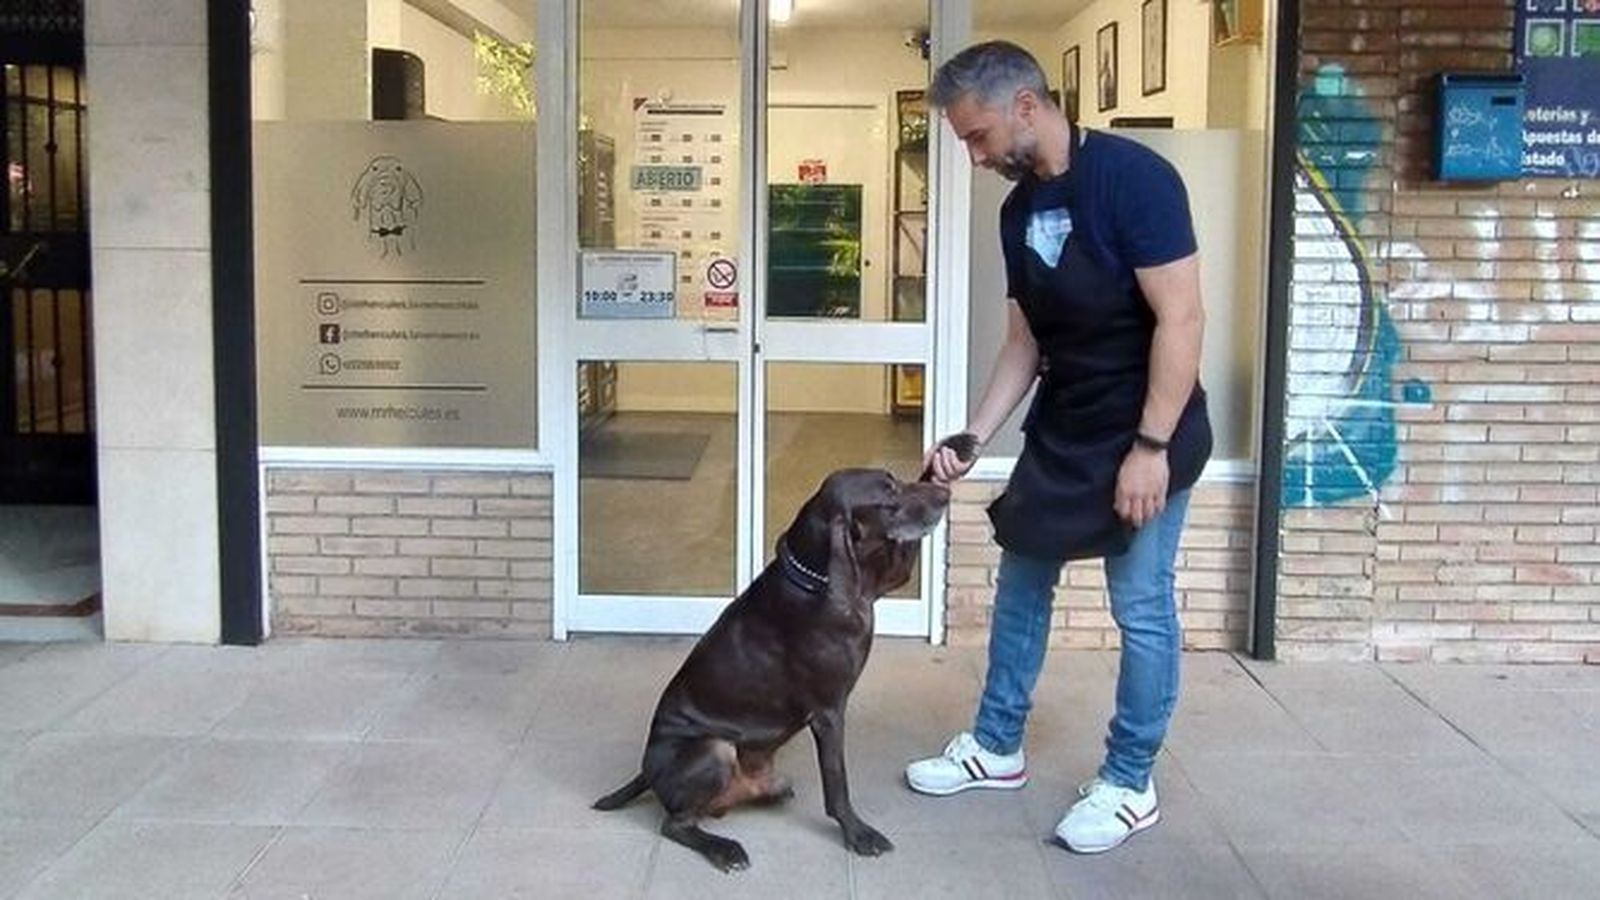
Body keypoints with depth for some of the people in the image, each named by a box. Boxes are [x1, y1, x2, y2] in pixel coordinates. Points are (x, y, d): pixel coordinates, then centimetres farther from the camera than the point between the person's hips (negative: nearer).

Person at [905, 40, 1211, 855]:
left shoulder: (1132, 177, -18)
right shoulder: (1018, 209, 5)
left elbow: (1181, 319, -21)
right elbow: (1025, 339, 11)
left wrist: (1151, 446, -23)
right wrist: (973, 436, 3)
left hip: (1145, 434, -8)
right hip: (1061, 430, 8)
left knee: (1141, 609, 2)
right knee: (1020, 582, 14)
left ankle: (1129, 784, 17)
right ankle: (997, 747, 30)